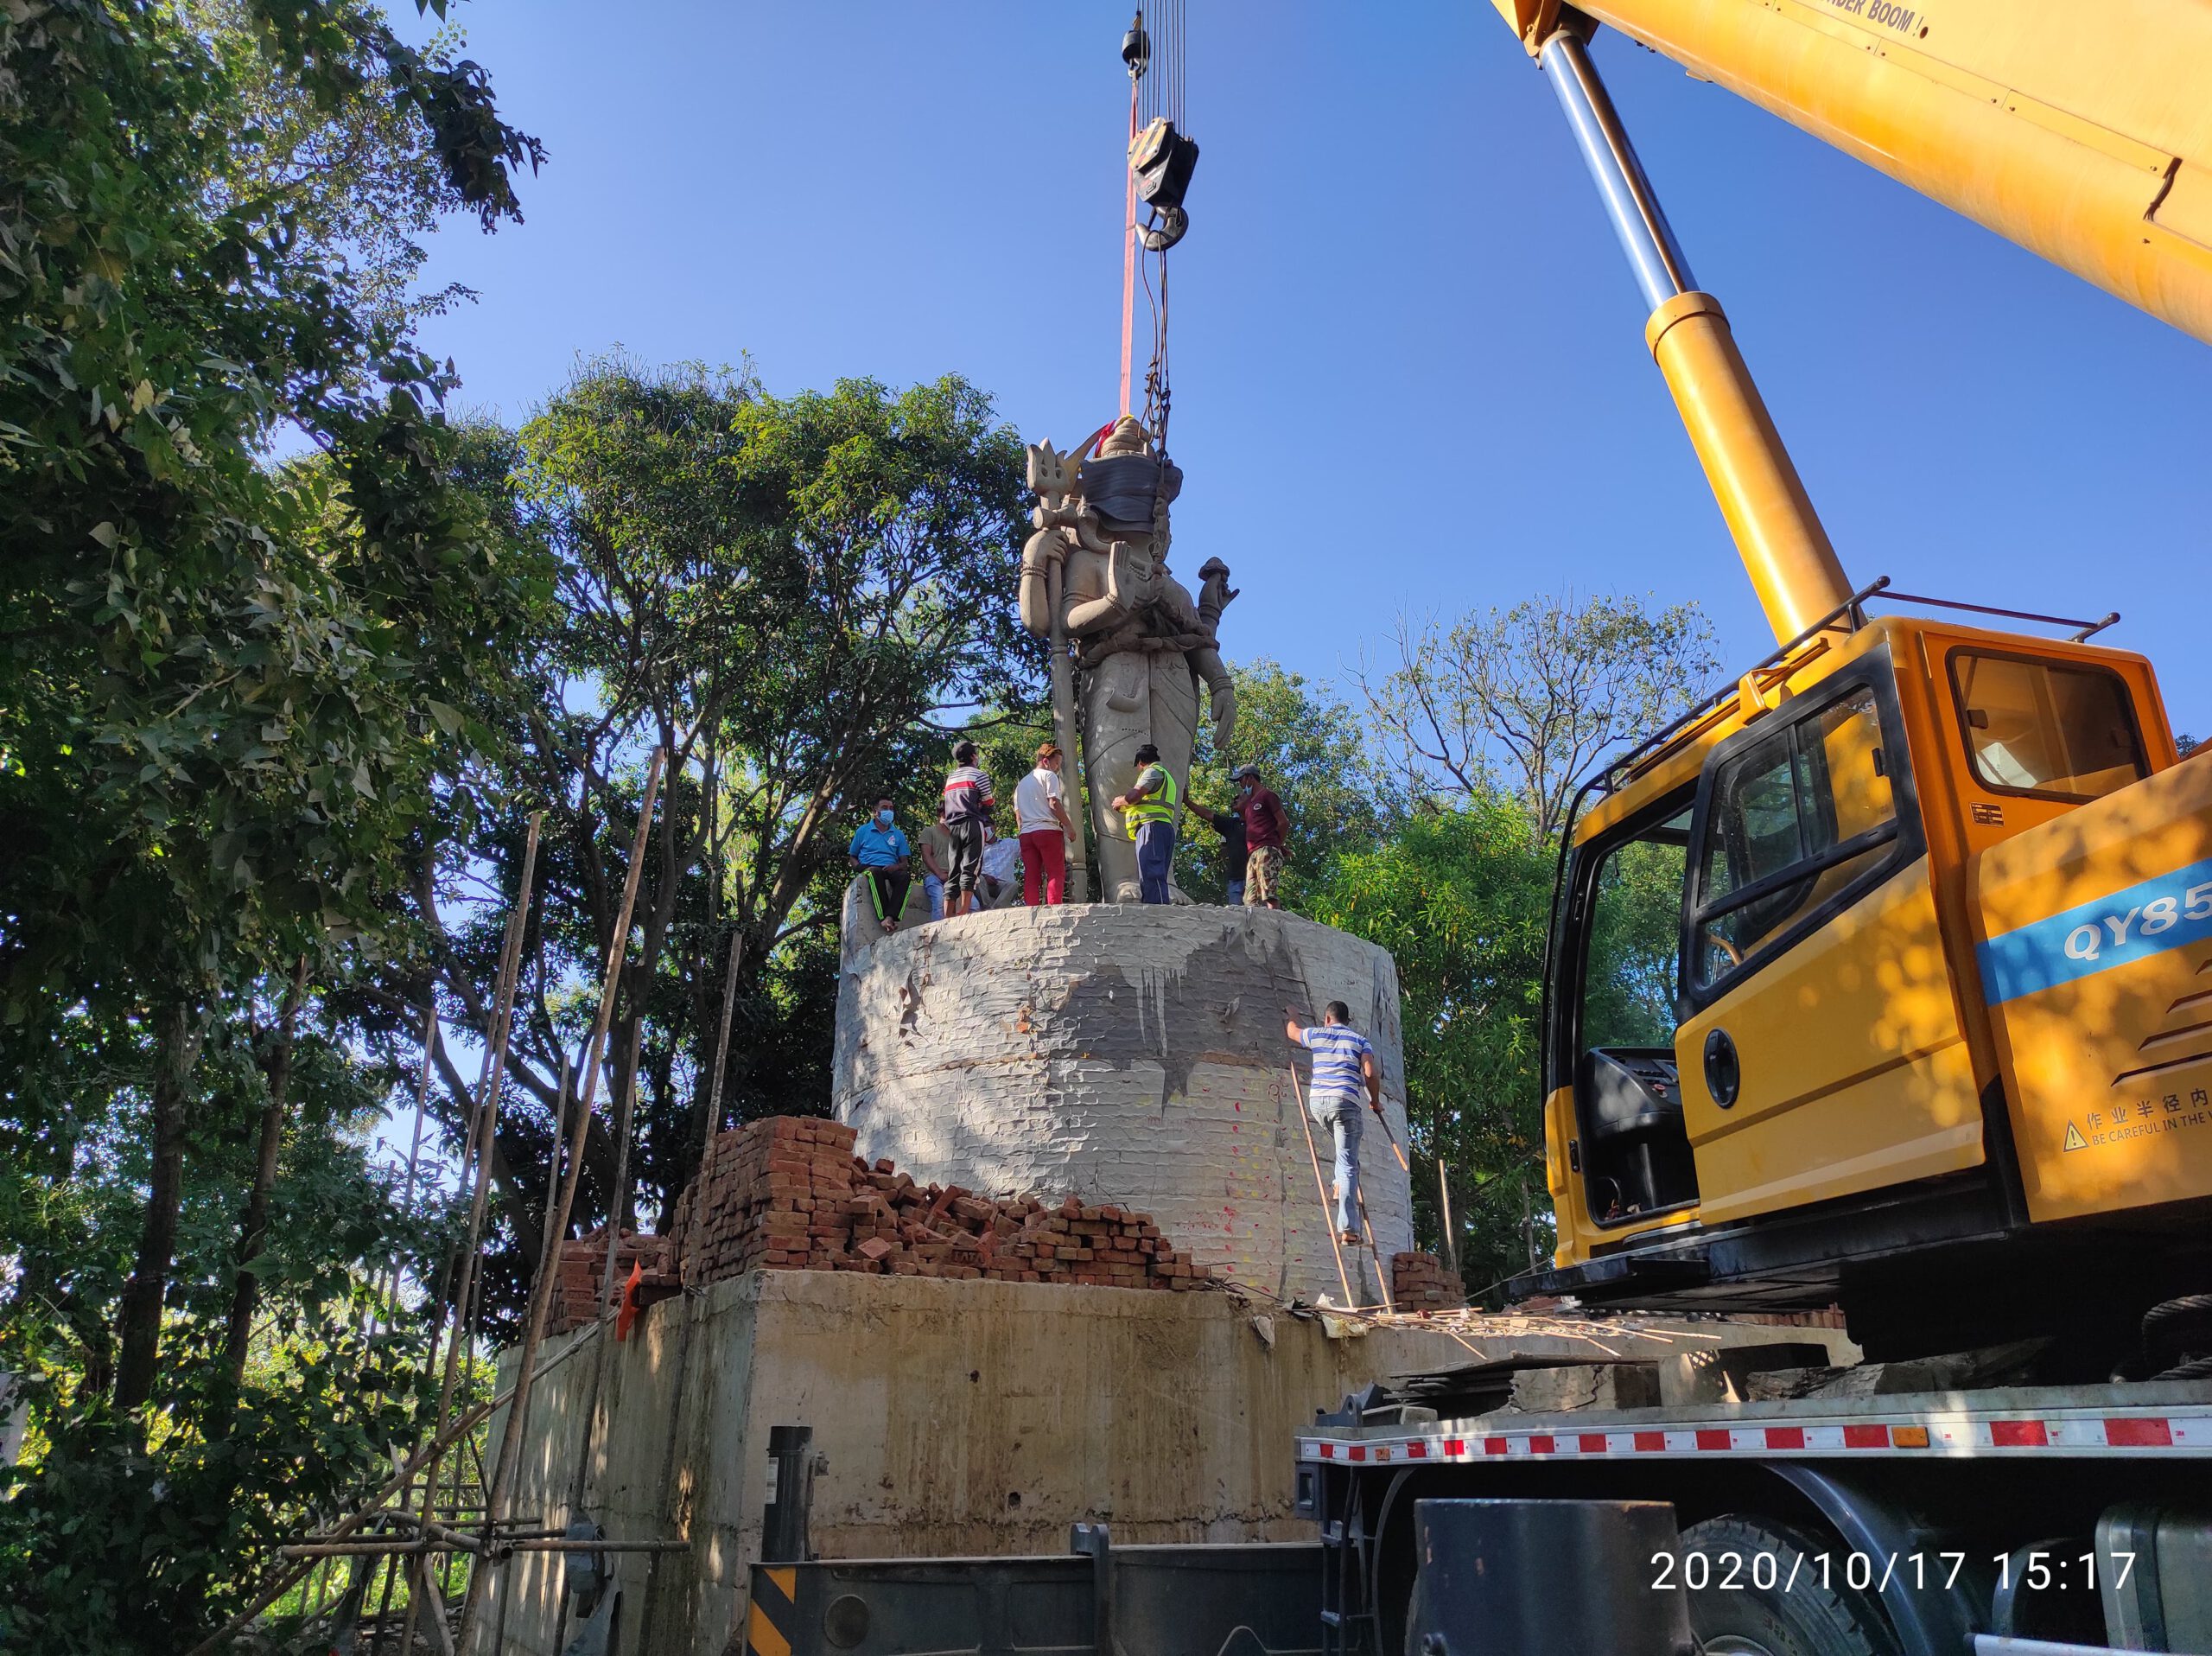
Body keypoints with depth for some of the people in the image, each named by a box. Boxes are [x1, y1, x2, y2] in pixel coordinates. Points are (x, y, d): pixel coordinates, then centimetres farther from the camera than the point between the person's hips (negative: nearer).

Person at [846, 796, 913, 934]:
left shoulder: (898, 835, 22)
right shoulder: (863, 831, 16)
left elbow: (905, 862, 17)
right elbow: (852, 857, 18)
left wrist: (896, 867, -8)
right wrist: (860, 868, -5)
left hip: (891, 870, 2)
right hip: (869, 867, -2)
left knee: (905, 876, -34)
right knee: (876, 872, -40)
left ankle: (890, 917, -50)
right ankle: (884, 917, -50)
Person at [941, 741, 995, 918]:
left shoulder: (949, 779, 21)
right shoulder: (978, 775, 1)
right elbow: (988, 803, 1)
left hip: (953, 826, 6)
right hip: (972, 824, -6)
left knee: (953, 874, 4)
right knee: (970, 870, -12)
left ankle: (948, 918, -2)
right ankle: (964, 914, -21)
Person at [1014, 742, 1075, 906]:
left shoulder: (1022, 782, 24)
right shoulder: (1049, 776, 2)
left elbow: (1017, 813, 20)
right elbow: (1054, 803, -9)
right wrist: (1069, 826, -5)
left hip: (1026, 833, 7)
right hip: (1048, 830, -6)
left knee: (1031, 877, 2)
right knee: (1056, 873, -6)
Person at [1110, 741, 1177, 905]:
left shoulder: (1153, 771, 1)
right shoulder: (1166, 775, 32)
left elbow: (1133, 797, -11)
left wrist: (1119, 801, 8)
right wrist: (1124, 806, 35)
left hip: (1152, 826, -10)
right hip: (1165, 828, 10)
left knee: (1151, 874, -19)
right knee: (1154, 875, 6)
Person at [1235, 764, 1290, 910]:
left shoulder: (1267, 794, 5)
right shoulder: (1249, 801, 29)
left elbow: (1284, 822, -2)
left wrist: (1275, 844, -1)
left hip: (1266, 851, -9)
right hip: (1252, 854, 9)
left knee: (1270, 894, -18)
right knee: (1251, 900, -3)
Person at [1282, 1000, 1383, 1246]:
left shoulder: (1317, 1035, 16)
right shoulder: (1360, 1041, 11)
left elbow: (1292, 1032, 37)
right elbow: (1370, 1073, -3)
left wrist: (1291, 1016, 57)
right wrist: (1375, 1101, 12)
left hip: (1317, 1101, 3)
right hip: (1345, 1103, -3)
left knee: (1345, 1149, 33)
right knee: (1348, 1165, -4)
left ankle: (1340, 1184, 12)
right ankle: (1348, 1228, -12)